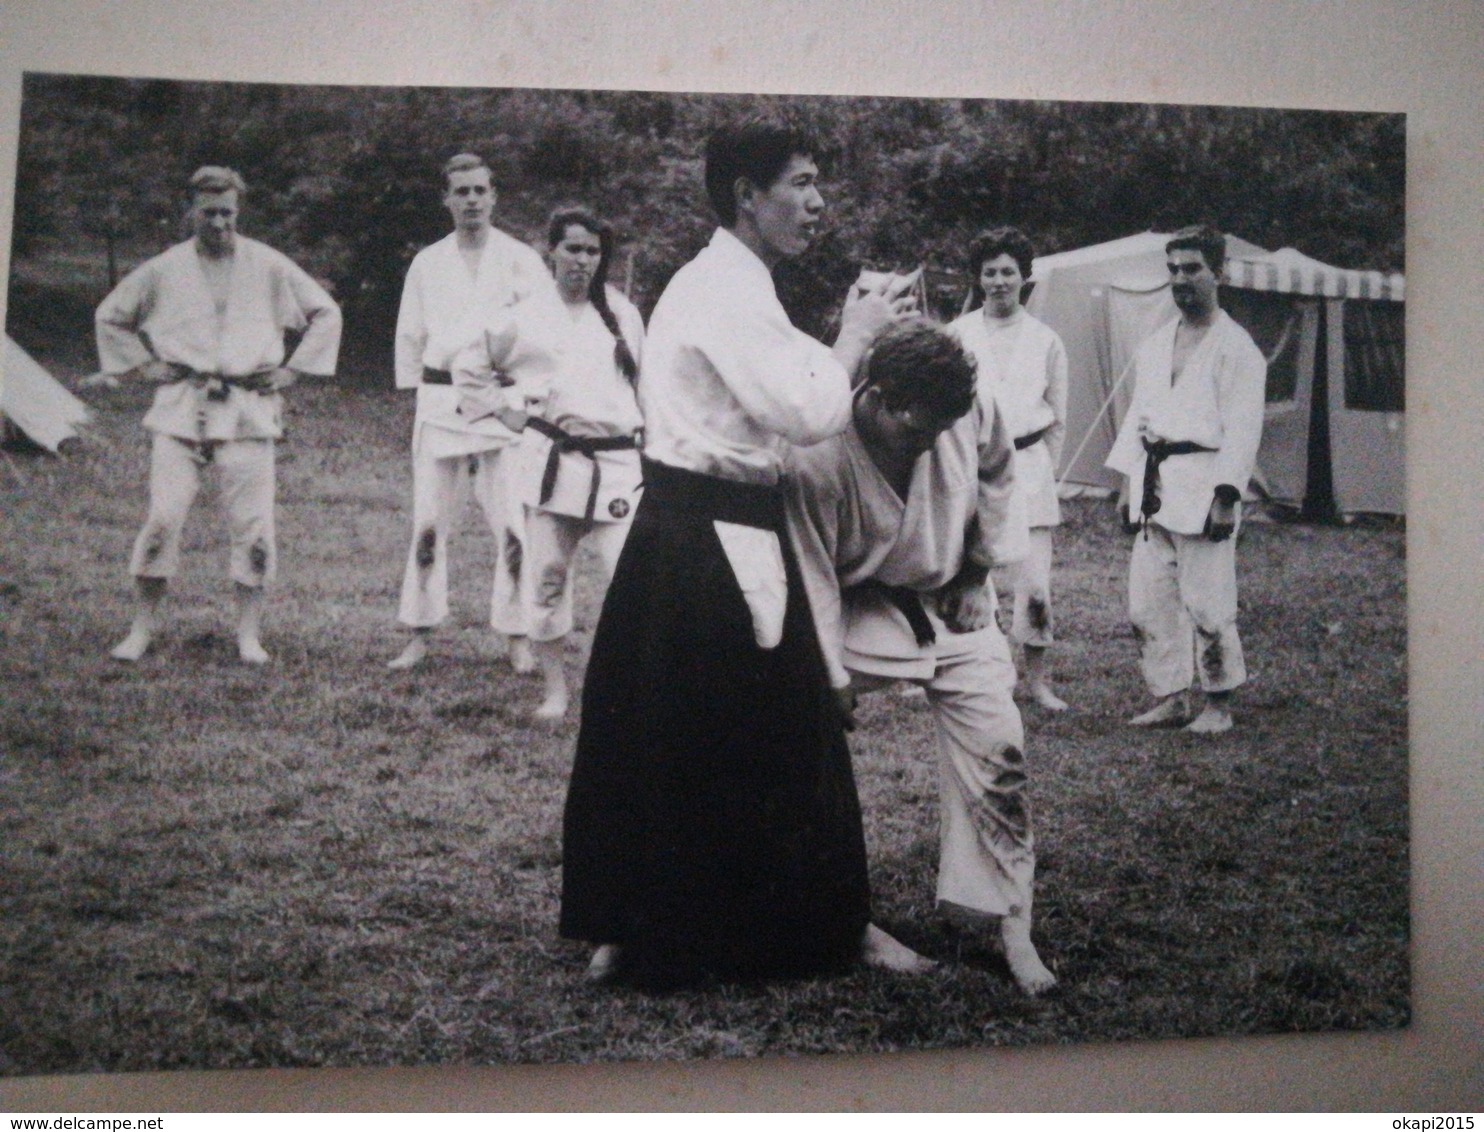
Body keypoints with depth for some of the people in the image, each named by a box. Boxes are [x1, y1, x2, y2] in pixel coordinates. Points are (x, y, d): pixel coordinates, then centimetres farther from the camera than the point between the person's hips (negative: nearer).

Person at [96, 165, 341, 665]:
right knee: (163, 518, -6)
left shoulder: (268, 266, 4)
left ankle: (249, 634, 11)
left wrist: (292, 369, 7)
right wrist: (144, 364, 10)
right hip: (180, 409, 0)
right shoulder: (163, 269, 6)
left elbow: (326, 312, 13)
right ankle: (142, 628, 8)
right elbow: (110, 315, 20)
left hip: (248, 410, 0)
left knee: (253, 525, -2)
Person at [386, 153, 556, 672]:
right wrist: (417, 393, 12)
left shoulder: (522, 261, 5)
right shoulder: (427, 263, 12)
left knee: (513, 526, -6)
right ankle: (420, 634, 14)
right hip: (440, 404, 2)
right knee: (429, 523, 4)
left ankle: (518, 638, 4)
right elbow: (410, 336, 18)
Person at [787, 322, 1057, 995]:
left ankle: (1012, 925, 6)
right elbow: (814, 574, -20)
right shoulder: (815, 460, -28)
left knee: (994, 749, -6)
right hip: (861, 609, -2)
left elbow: (999, 476, 6)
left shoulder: (972, 415, -18)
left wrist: (981, 571, 4)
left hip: (950, 605, 3)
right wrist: (830, 677, -17)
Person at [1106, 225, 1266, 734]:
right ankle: (1168, 697, 19)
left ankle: (1218, 704, 12)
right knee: (1148, 602, 7)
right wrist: (1129, 483, 13)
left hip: (1201, 486, -7)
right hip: (1154, 486, 7)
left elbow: (1242, 428, -10)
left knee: (1207, 604, -3)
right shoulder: (1152, 346, 17)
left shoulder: (1236, 347, -4)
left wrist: (1226, 495, -17)